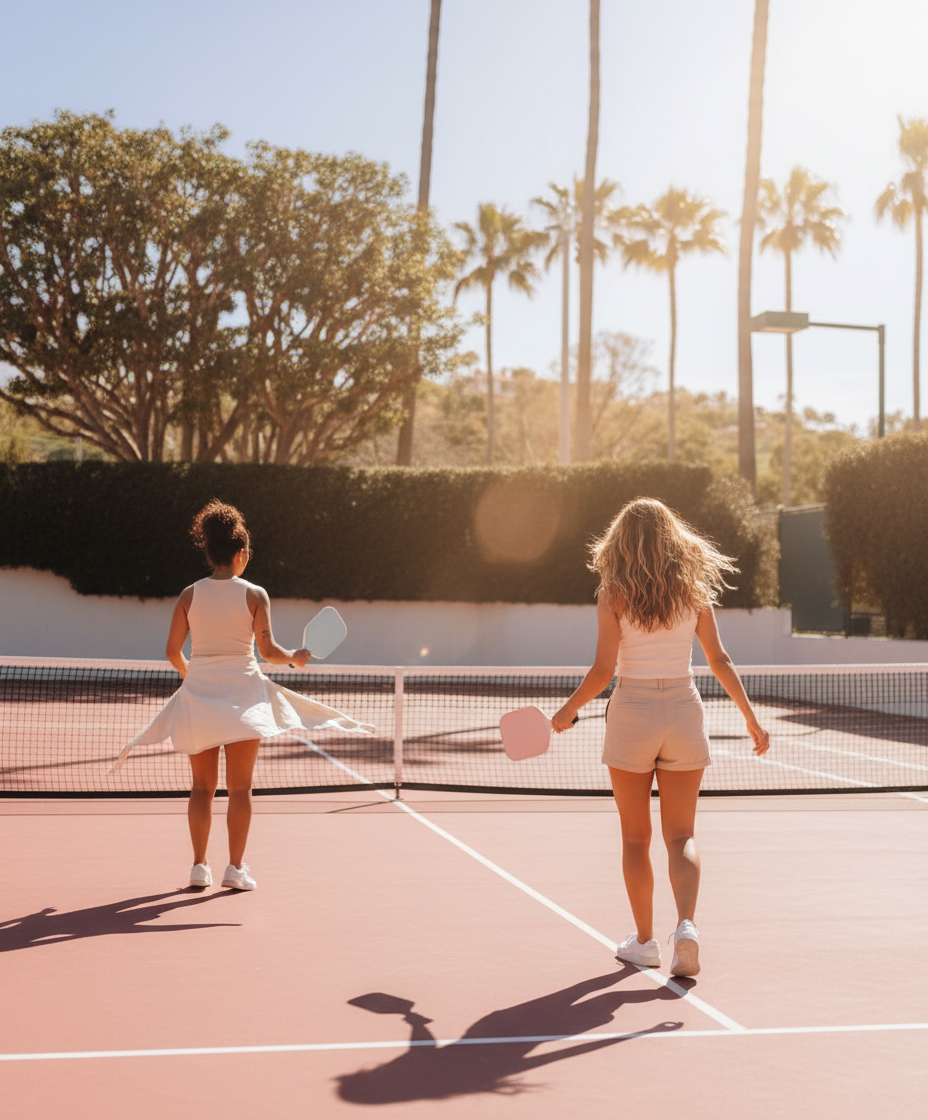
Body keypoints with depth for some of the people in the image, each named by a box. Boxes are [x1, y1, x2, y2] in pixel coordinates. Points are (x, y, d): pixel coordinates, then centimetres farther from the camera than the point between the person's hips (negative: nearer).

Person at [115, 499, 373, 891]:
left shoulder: (190, 595, 2)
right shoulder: (254, 595, -5)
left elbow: (172, 650, 3)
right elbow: (268, 650, -9)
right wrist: (295, 657, 11)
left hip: (198, 694, 3)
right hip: (243, 693, -2)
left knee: (202, 787, 11)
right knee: (240, 787, 3)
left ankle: (199, 866, 12)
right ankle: (235, 867, 0)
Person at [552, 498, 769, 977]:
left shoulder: (613, 594, -7)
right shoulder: (694, 590, 1)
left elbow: (603, 670, -10)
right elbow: (720, 660, 1)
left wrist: (568, 711, 4)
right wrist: (751, 718, 8)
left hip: (632, 715, -2)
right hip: (684, 713, 2)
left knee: (636, 837, 12)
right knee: (681, 837, 7)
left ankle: (644, 940, 18)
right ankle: (686, 924, -15)